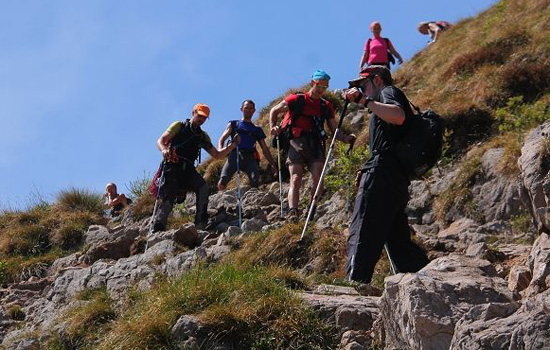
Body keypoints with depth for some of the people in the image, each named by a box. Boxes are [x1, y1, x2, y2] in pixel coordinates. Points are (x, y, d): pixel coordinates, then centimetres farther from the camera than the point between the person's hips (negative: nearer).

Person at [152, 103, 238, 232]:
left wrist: (232, 145, 6)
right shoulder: (179, 126, 10)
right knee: (169, 197, -18)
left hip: (188, 169, 4)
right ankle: (157, 228, -9)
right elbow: (160, 141, 1)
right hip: (173, 167, -4)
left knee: (203, 187, -23)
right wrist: (164, 150, -23)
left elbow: (217, 155, 20)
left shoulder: (203, 136, 22)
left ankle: (201, 223, -21)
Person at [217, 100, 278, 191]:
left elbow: (265, 149, 24)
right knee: (222, 182, -23)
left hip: (250, 157, 1)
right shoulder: (233, 124, 23)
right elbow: (221, 140, 15)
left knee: (255, 182, -26)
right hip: (234, 155, -1)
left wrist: (272, 164, 10)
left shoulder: (257, 130, 27)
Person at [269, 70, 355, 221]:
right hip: (296, 144, -3)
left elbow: (334, 130, 15)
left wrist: (345, 138, -5)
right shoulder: (296, 100, 7)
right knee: (296, 179, -16)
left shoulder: (326, 106, 16)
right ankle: (292, 212, -29)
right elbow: (274, 111, 15)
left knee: (318, 179, -13)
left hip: (315, 145, 3)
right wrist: (273, 127, -2)